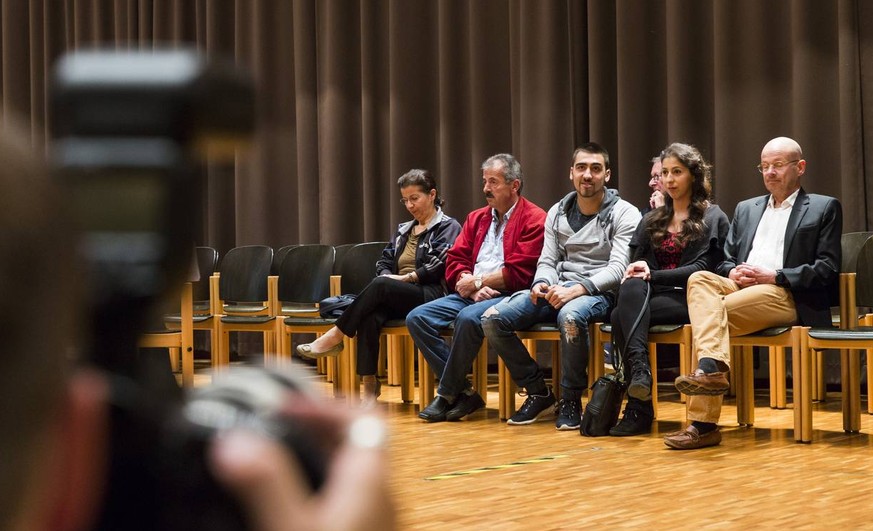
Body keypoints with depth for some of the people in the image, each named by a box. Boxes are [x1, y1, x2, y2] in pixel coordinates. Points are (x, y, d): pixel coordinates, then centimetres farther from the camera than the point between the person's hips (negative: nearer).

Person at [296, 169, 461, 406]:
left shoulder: (448, 227, 7)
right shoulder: (404, 230, 28)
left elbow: (439, 265, -8)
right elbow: (384, 262, 21)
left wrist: (406, 277, -10)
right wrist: (388, 276, -2)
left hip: (430, 295, -5)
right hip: (397, 300, 5)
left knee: (380, 286, -34)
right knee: (369, 316, -31)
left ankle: (334, 338, -25)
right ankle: (369, 384, -34)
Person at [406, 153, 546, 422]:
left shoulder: (534, 219, -3)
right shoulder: (476, 218, 19)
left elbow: (518, 274, -13)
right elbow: (454, 262, 11)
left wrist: (477, 282, -7)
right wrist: (473, 287, -9)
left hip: (508, 297, -7)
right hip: (470, 295, 7)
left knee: (469, 318, -36)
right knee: (417, 318, -12)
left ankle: (447, 395, -19)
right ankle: (464, 392, -13)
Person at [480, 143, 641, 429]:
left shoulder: (624, 214, -1)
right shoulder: (557, 212, 15)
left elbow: (617, 269, -12)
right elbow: (547, 261, 16)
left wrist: (577, 288, -26)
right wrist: (542, 284, -9)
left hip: (598, 292, -6)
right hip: (557, 288, 6)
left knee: (570, 316, -42)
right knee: (492, 319, -14)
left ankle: (571, 400, -20)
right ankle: (538, 392, -1)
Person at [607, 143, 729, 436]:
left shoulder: (713, 218, 8)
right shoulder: (652, 220, 24)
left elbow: (702, 269, -4)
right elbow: (634, 264, 17)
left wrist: (652, 275, -10)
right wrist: (637, 274, -8)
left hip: (688, 300, -4)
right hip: (651, 295, 4)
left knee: (621, 316, -31)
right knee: (631, 287, -34)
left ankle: (639, 407, -35)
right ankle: (639, 370, -45)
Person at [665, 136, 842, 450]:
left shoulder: (824, 208, 12)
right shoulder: (746, 209, 28)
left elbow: (828, 269, 0)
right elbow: (726, 262, 22)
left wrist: (772, 277, -11)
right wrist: (733, 273, -3)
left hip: (787, 296, -5)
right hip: (740, 287, 5)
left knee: (715, 310, -30)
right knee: (699, 279, -28)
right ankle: (712, 367, -45)